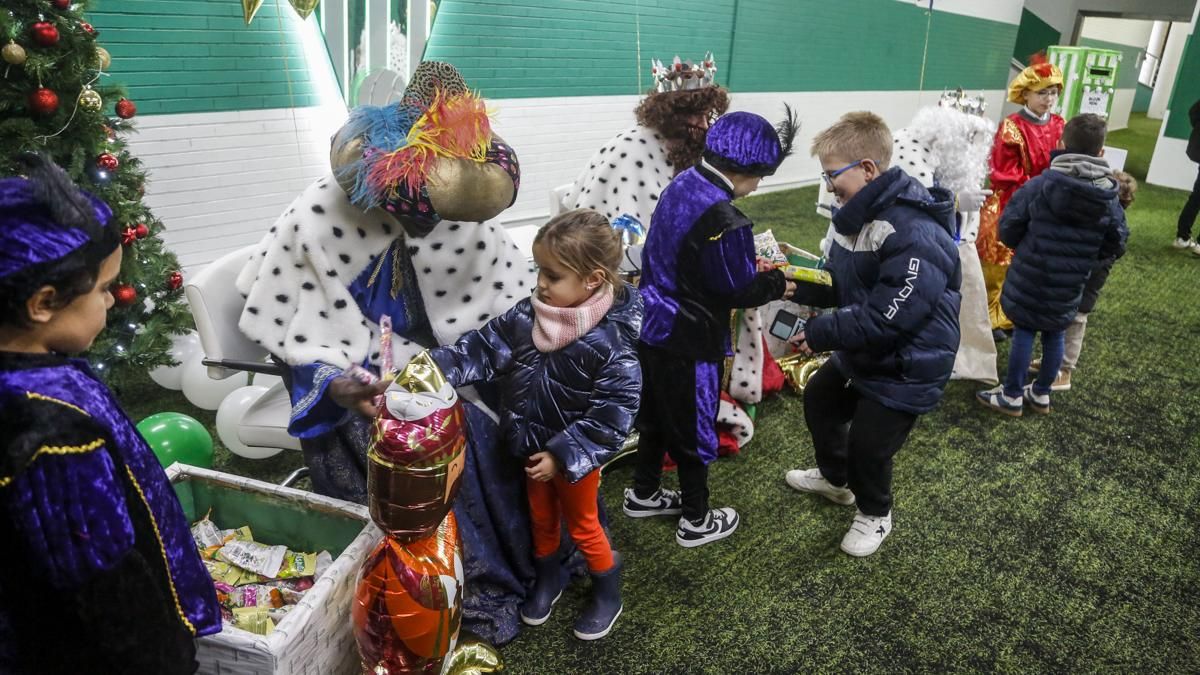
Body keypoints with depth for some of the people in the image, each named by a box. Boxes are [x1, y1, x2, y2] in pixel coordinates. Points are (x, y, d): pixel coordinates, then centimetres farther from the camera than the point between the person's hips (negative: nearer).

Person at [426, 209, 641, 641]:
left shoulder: (611, 344, -30)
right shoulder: (526, 317, -13)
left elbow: (612, 414, -27)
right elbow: (483, 348, -9)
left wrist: (563, 455, -25)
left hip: (577, 456, -5)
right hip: (533, 447, 5)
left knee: (582, 526, 17)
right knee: (541, 518, 25)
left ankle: (607, 594, 43)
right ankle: (548, 579, 52)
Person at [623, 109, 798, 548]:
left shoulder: (681, 186, 1)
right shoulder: (724, 221, -27)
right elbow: (740, 291, -17)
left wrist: (752, 267, 10)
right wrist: (778, 284, 2)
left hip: (653, 326, 9)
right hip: (688, 342, -9)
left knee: (656, 414, 24)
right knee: (695, 429, 9)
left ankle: (644, 494, 42)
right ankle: (696, 521, 27)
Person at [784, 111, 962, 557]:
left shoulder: (916, 237, -33)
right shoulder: (855, 215, -2)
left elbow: (885, 320, -34)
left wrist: (819, 334, -25)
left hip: (905, 368, -9)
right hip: (859, 352, 10)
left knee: (867, 446, 0)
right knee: (819, 401, 23)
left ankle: (874, 515, 33)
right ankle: (834, 478, 50)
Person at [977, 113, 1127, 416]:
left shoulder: (1041, 185, -15)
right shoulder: (1110, 198, -5)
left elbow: (1007, 228, -12)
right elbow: (1116, 247, 2)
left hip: (1031, 277, -3)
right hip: (1069, 285, 3)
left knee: (1024, 331, 8)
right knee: (1054, 334, 17)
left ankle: (1012, 395, 17)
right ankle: (1041, 393, 31)